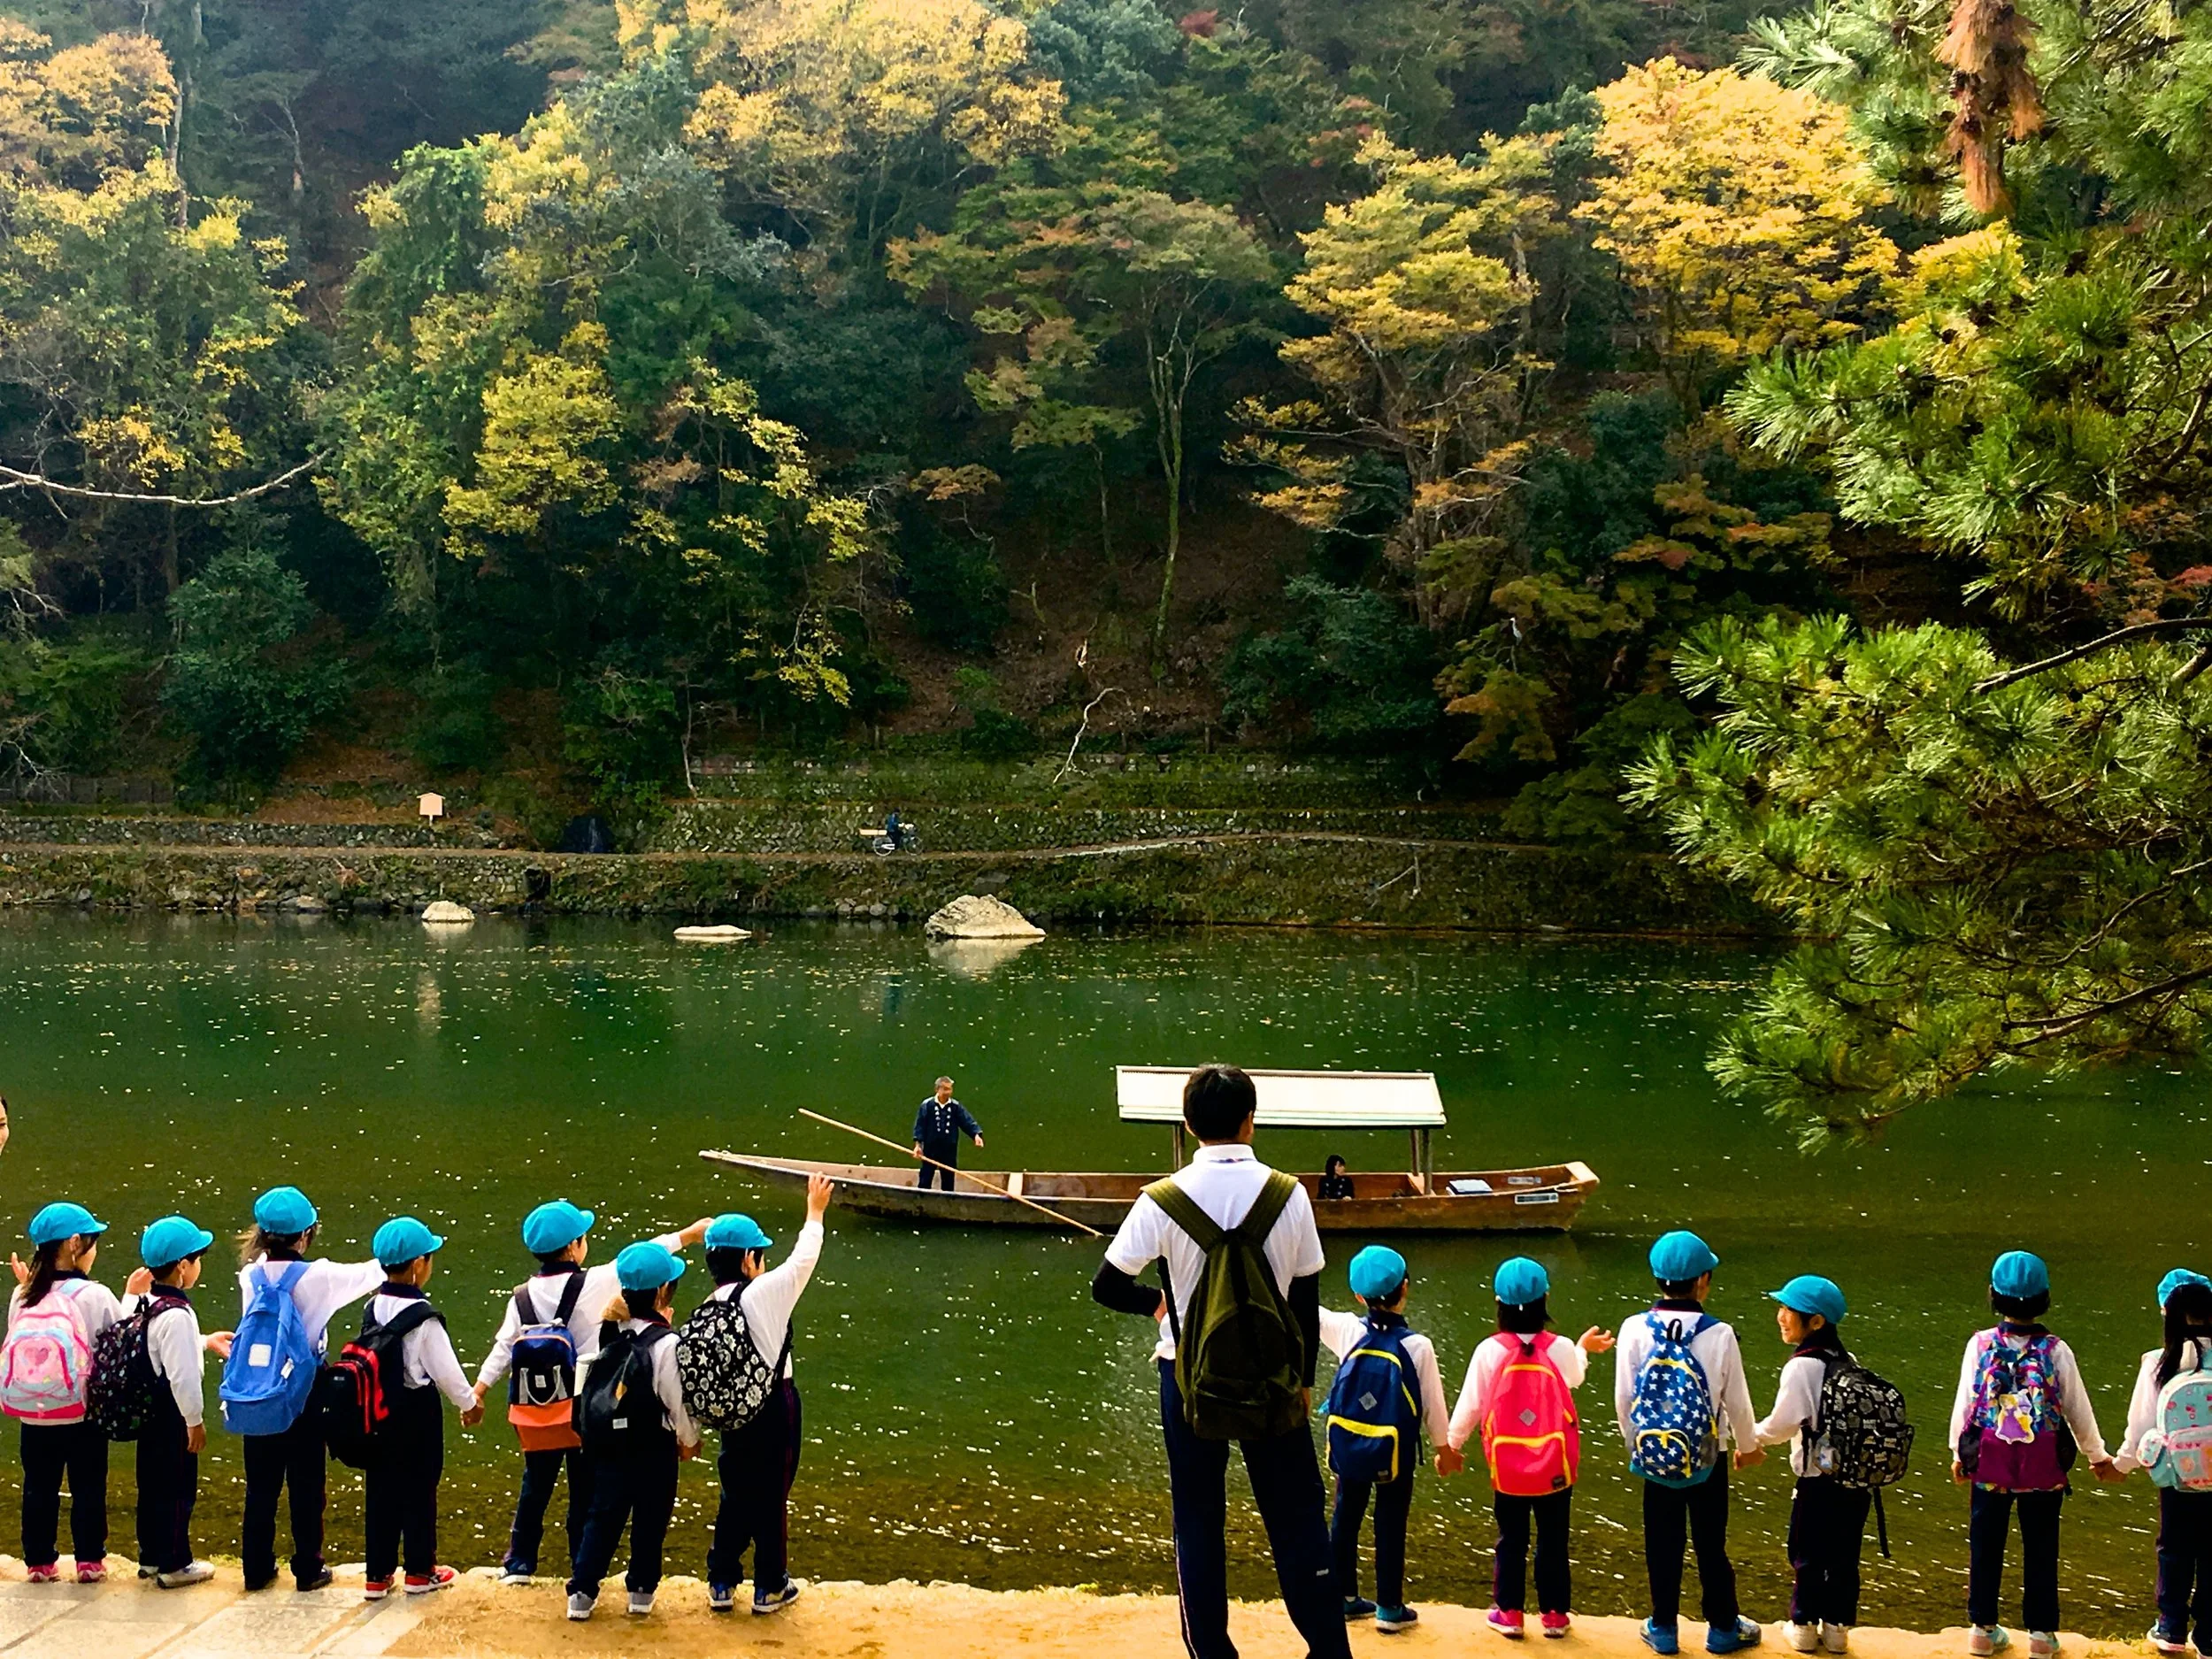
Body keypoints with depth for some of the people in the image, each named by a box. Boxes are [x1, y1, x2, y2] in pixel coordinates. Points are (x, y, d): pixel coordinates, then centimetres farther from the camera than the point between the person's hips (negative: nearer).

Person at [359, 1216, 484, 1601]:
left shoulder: (372, 1308, 0)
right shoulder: (423, 1316, -19)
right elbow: (444, 1368, -14)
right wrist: (469, 1402, 2)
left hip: (377, 1407, 6)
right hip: (417, 1410, -6)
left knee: (380, 1490, 11)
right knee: (419, 1490, 7)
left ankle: (378, 1576, 16)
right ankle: (420, 1572, 17)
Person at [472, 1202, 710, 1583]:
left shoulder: (522, 1297, -2)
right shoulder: (594, 1284, -13)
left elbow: (503, 1349, -4)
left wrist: (478, 1393, 2)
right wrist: (688, 1236, 6)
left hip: (539, 1407, 4)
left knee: (535, 1484, 16)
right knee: (585, 1488, 7)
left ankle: (519, 1564, 21)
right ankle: (584, 1568, 14)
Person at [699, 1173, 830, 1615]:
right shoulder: (765, 1292, -19)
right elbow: (803, 1259, -7)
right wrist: (815, 1212, 5)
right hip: (775, 1409, -5)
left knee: (735, 1495, 17)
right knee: (771, 1497, 7)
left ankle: (721, 1583, 22)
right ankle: (770, 1587, 19)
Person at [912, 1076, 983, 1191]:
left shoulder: (956, 1107, 0)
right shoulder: (927, 1105, -6)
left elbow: (968, 1122, -6)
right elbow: (920, 1125, -7)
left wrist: (976, 1134, -24)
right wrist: (918, 1144, -13)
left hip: (949, 1151, 2)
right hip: (930, 1149, -2)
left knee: (948, 1181, 13)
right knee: (925, 1181, 3)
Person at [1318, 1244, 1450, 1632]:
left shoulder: (1347, 1330, -11)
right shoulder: (1417, 1347, -17)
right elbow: (1432, 1404, -7)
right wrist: (1444, 1445, 9)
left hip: (1349, 1449, 3)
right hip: (1395, 1454, -3)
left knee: (1345, 1518, 16)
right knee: (1390, 1527, 8)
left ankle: (1343, 1596, 26)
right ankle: (1389, 1607, 15)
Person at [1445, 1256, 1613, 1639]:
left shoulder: (1489, 1351, -14)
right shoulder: (1561, 1349, -12)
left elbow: (1470, 1405, -7)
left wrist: (1451, 1444, 9)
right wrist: (1584, 1349, 33)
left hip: (1508, 1469, 0)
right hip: (1555, 1466, 0)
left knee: (1511, 1541, 14)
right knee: (1553, 1541, 14)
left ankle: (1509, 1614, 20)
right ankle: (1554, 1614, 22)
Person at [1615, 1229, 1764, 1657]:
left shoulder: (1635, 1330, -14)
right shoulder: (1719, 1335, -18)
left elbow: (1623, 1398, -6)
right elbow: (1737, 1401, -7)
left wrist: (1635, 1444, 13)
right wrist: (1749, 1446, 12)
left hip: (1655, 1454, 1)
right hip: (1708, 1457, -1)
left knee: (1662, 1544, 15)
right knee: (1711, 1543, 14)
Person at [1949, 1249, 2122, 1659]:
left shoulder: (1980, 1345, -7)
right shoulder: (2056, 1352, -8)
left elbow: (1964, 1403, -2)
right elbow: (2078, 1409, 1)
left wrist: (1958, 1453, 14)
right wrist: (2097, 1456, 17)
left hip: (1989, 1464, 0)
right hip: (2043, 1468, 0)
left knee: (1986, 1546, 12)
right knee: (2041, 1548, 10)